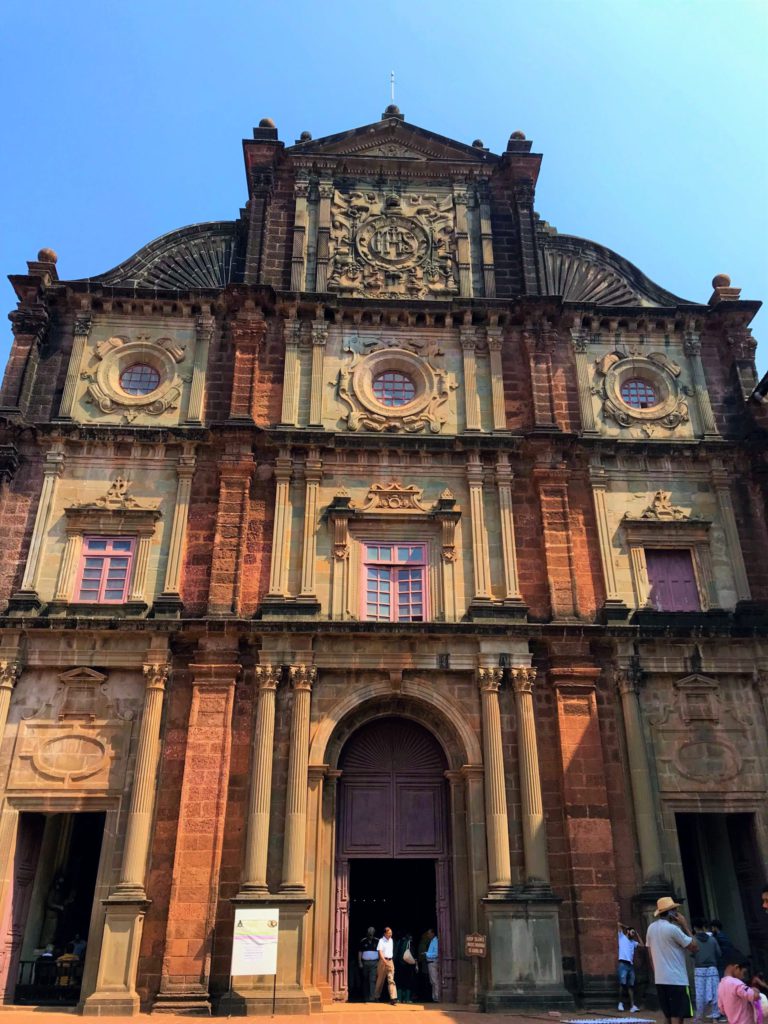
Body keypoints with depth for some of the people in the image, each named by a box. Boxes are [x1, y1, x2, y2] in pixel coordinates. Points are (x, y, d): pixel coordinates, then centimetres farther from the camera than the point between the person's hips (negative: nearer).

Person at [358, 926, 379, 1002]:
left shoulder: (377, 941, 1)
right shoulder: (363, 941, 5)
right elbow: (360, 952, 7)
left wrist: (379, 963, -5)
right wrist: (360, 962, -1)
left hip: (374, 963, -2)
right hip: (365, 963, 2)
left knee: (372, 980, -12)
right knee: (365, 980, 8)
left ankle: (371, 998, -13)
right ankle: (365, 998, 19)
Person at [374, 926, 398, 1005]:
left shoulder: (391, 940, 11)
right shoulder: (381, 941, -8)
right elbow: (380, 952, -17)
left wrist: (390, 961, 15)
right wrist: (385, 962, -28)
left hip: (390, 961, 4)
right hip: (383, 961, -4)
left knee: (391, 979, -6)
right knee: (380, 980, 7)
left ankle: (393, 998, -13)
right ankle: (376, 997, 24)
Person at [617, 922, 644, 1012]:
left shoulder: (633, 942, 26)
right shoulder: (622, 937, 10)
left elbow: (642, 944, 24)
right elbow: (619, 924, 4)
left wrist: (637, 934, 23)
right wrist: (626, 927, 20)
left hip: (631, 964, 6)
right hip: (623, 964, -6)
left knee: (631, 985, 0)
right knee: (622, 984, -11)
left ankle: (632, 1006, -3)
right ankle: (620, 1003, -3)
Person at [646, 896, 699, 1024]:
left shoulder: (651, 928, 10)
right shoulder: (673, 928, -15)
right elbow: (694, 947, -8)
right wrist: (685, 926, -2)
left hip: (660, 979, 7)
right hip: (676, 980, -7)